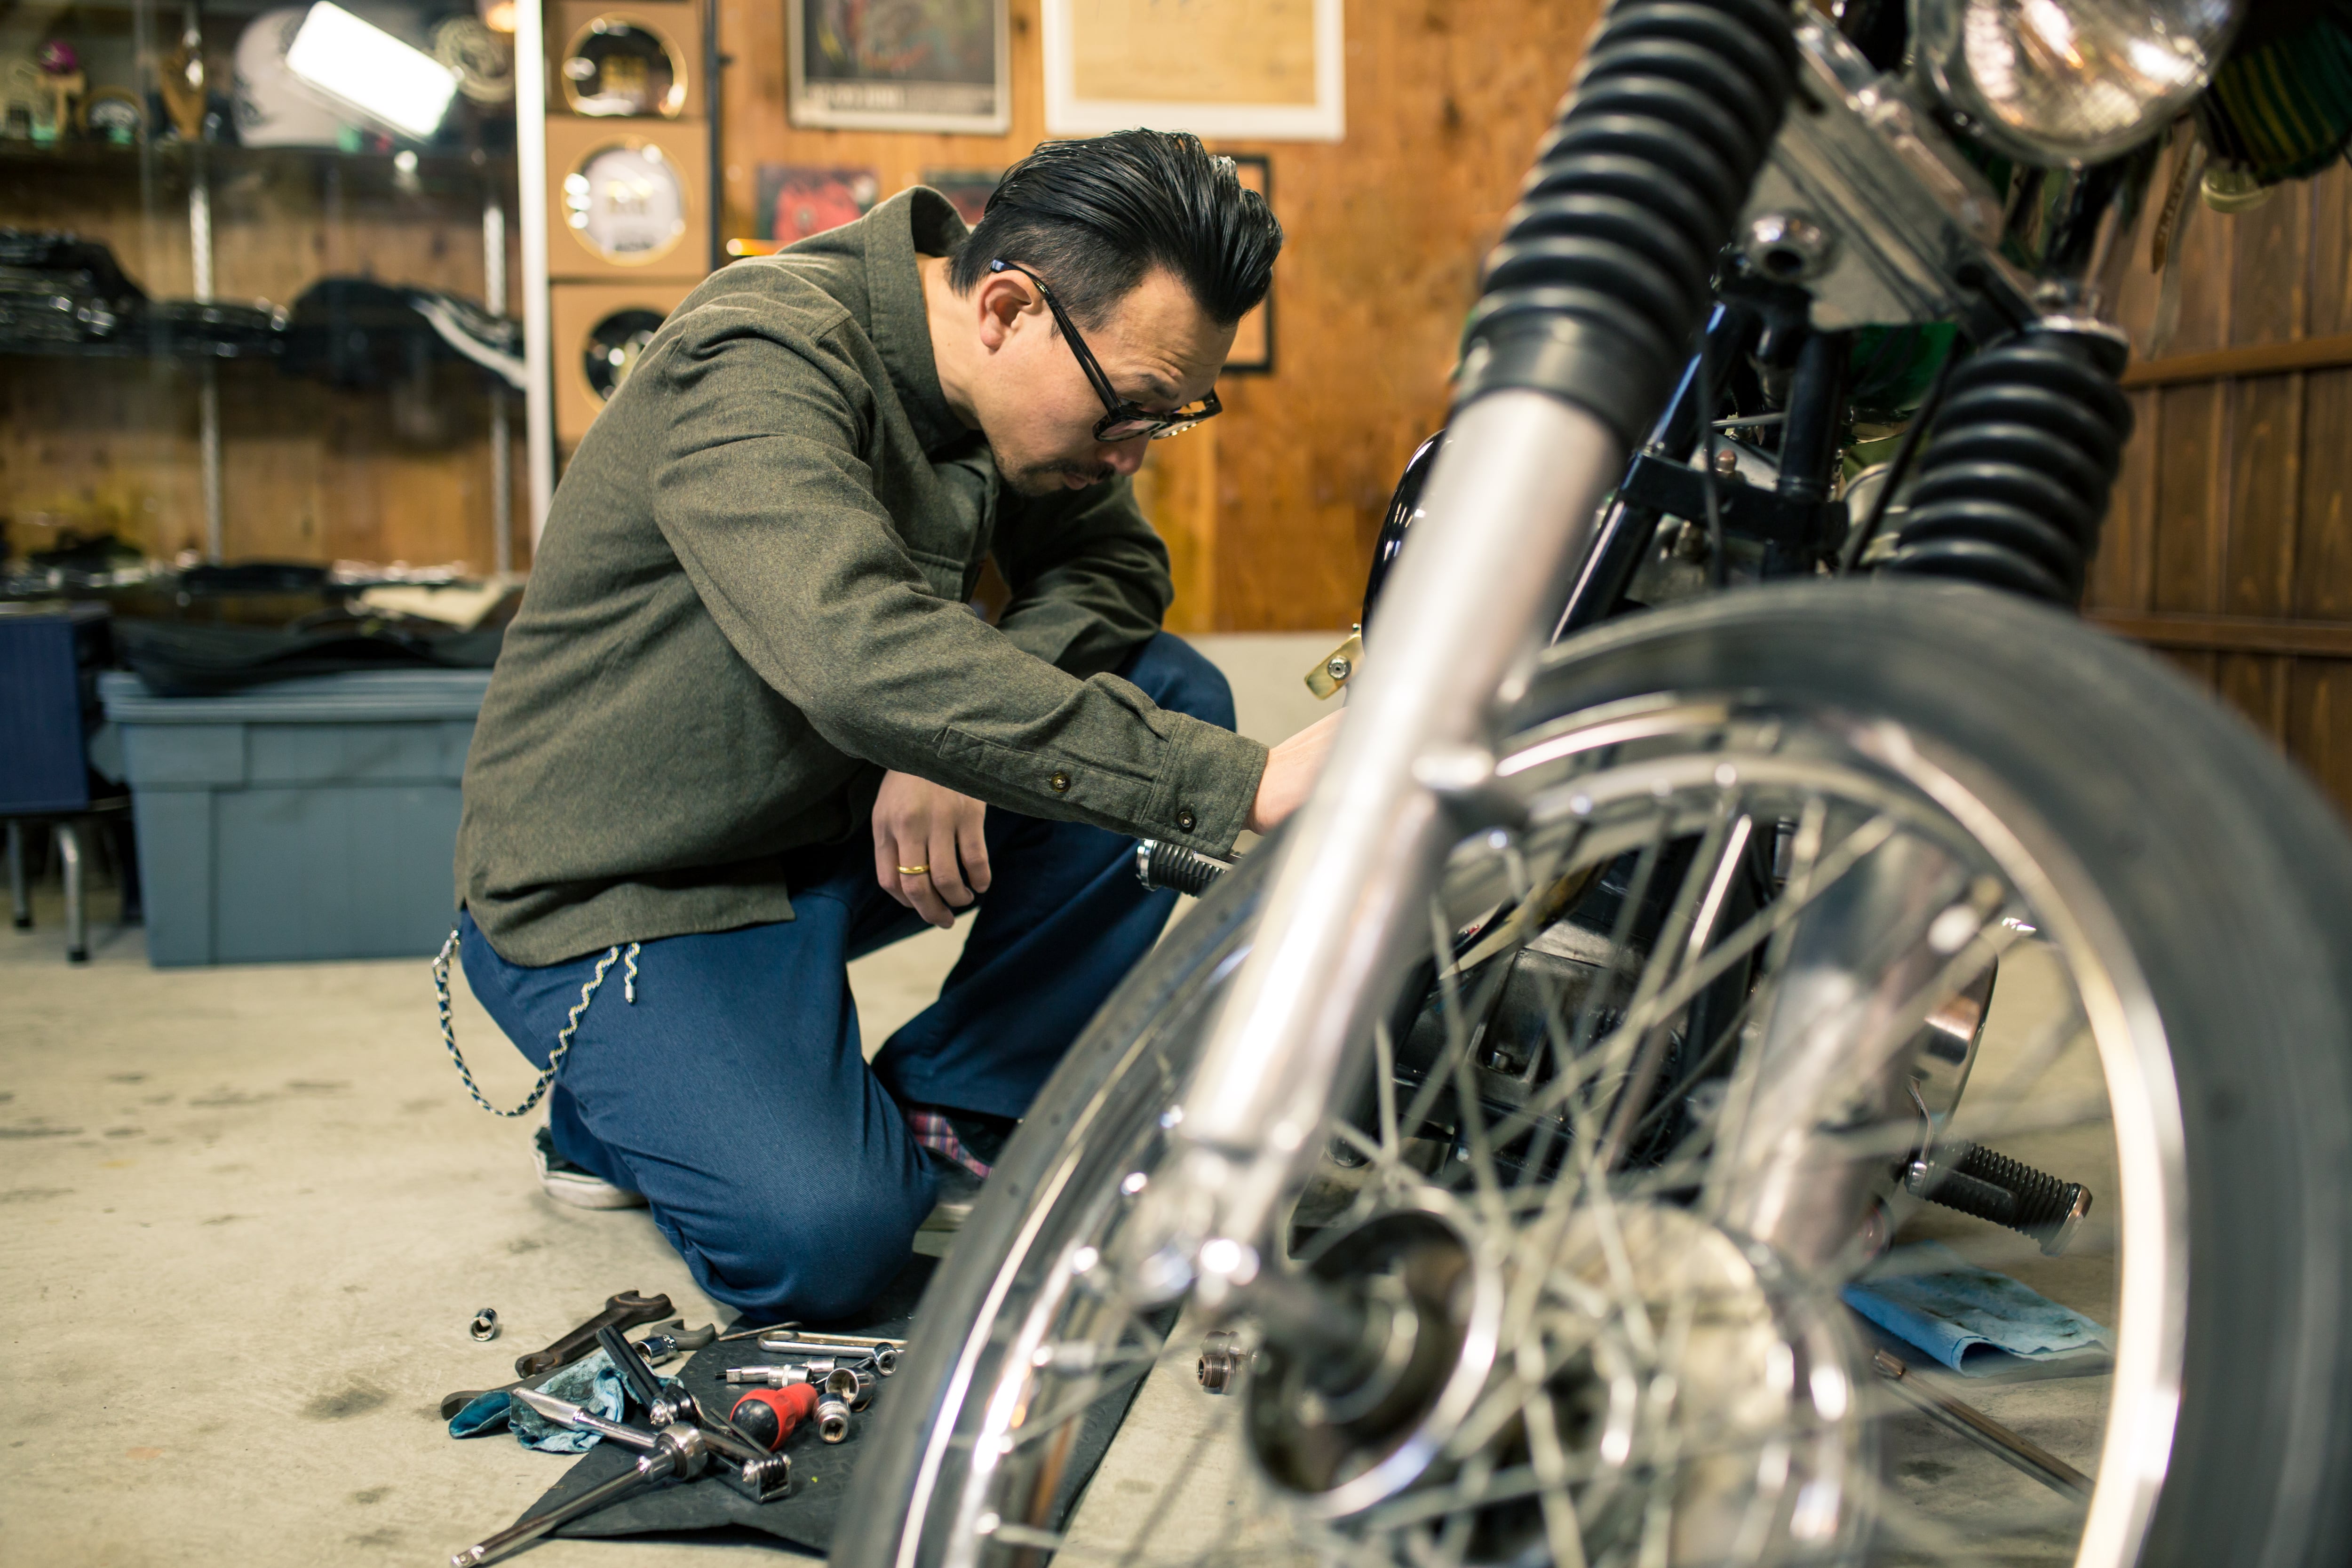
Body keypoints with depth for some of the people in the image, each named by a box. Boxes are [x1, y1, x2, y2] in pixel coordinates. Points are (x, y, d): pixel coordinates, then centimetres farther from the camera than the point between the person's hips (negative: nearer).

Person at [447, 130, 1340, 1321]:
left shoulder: (1019, 384, -3)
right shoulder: (760, 363, -29)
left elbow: (1115, 563, 1)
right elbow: (864, 661, -45)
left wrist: (964, 728, -22)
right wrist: (1244, 786, -49)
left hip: (838, 824, 7)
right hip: (622, 888, -7)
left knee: (1174, 697, -10)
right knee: (825, 1235, -27)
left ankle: (946, 1113, -1)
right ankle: (617, 1107, 7)